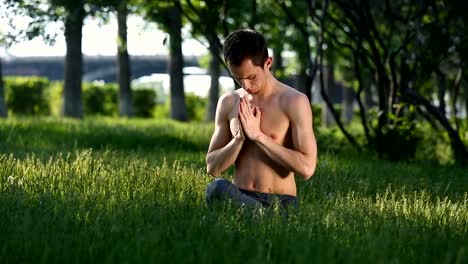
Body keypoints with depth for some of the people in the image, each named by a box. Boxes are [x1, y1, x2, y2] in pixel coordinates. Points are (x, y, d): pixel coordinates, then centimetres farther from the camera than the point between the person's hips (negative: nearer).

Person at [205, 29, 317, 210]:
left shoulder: (294, 101, -5)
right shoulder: (228, 103, 10)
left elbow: (307, 168, -13)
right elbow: (212, 167, 9)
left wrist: (258, 135, -13)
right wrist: (240, 137, -8)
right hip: (240, 198, 5)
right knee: (217, 189, -34)